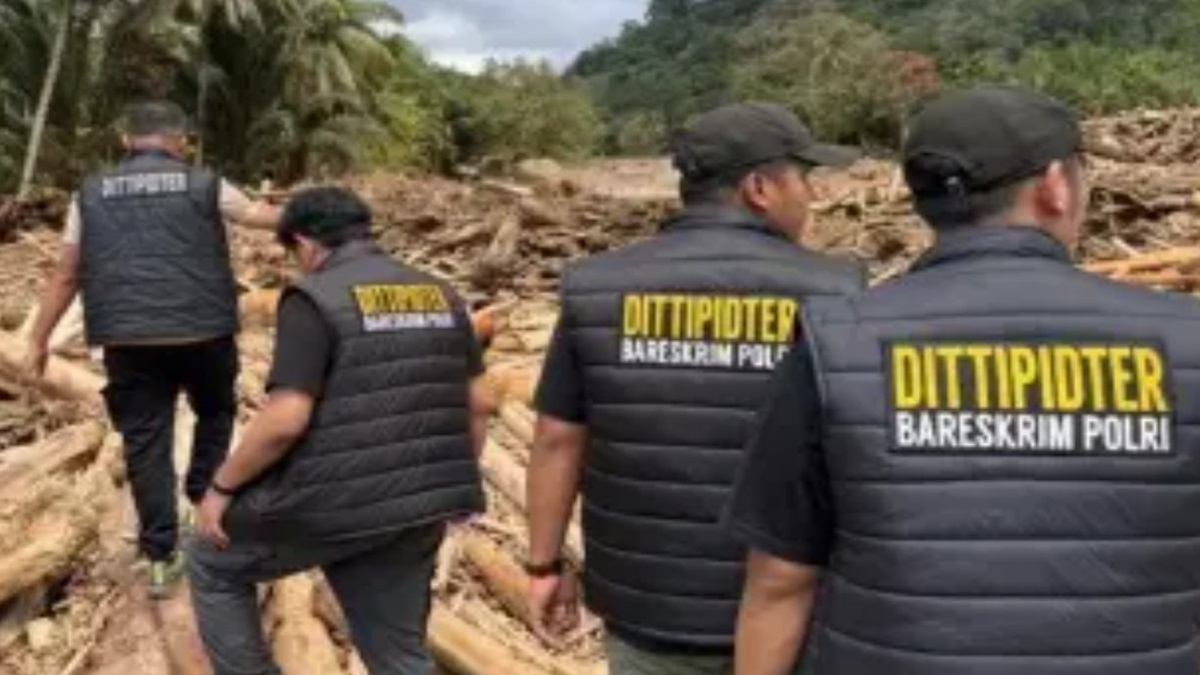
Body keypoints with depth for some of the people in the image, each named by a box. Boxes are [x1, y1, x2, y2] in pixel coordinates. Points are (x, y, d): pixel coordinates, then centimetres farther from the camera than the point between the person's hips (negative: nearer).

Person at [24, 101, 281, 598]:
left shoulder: (92, 194, 8)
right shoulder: (205, 185, 2)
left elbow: (66, 275, 8)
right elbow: (260, 215, 17)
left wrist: (39, 340, 15)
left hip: (129, 339, 1)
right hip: (203, 331, -1)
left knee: (146, 444, 7)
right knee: (215, 413, 26)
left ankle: (162, 558, 10)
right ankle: (204, 499, 20)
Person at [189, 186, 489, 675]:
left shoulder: (314, 302, -13)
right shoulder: (440, 296, 7)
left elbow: (284, 421, -19)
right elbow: (478, 404, 9)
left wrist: (222, 487, -5)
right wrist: (456, 483, 20)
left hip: (330, 506, -6)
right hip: (413, 507, 6)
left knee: (214, 565, 21)